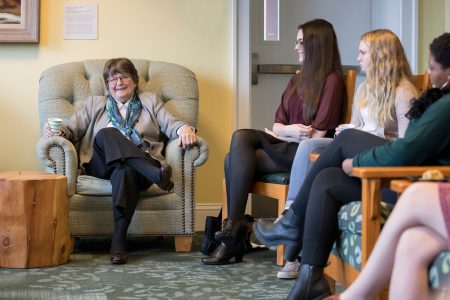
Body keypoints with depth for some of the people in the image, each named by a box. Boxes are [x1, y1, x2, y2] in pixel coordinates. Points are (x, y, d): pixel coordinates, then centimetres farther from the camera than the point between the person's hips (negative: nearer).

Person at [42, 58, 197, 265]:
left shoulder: (151, 101, 26)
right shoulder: (95, 104, 28)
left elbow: (170, 124, 11)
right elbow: (72, 128, 16)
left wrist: (184, 129, -14)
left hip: (138, 166, -1)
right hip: (101, 165, 1)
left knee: (124, 170, -39)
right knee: (107, 133, -33)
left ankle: (119, 240, -47)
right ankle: (158, 174, -47)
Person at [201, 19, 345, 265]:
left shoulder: (331, 80, -3)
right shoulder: (297, 80, 23)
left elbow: (318, 135, -11)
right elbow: (277, 124, 14)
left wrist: (287, 132, -6)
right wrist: (290, 130, -8)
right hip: (284, 148, 7)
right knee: (235, 159, -21)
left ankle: (233, 225, -18)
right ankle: (232, 233, -23)